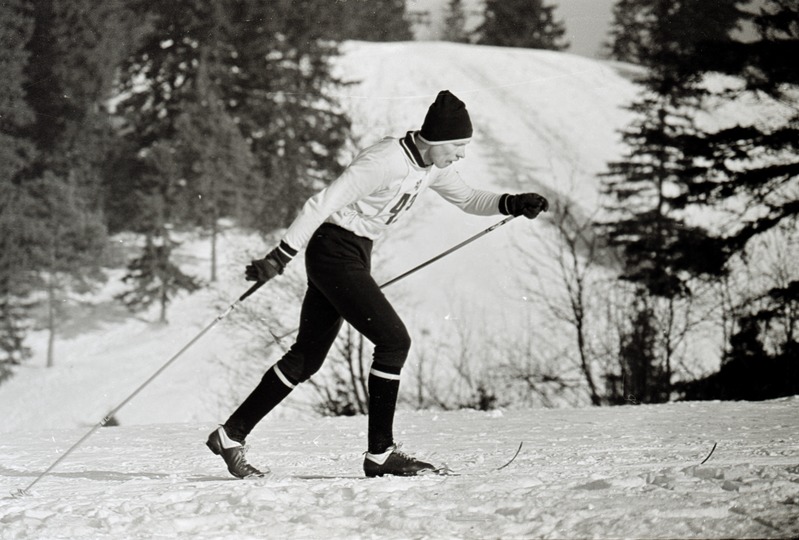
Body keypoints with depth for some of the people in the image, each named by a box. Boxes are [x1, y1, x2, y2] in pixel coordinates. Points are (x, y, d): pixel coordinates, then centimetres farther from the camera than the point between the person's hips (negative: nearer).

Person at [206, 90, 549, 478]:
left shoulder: (430, 166, 4)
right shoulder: (384, 163, -24)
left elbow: (467, 199, 18)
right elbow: (323, 203, -25)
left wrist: (512, 204, -1)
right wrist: (281, 257, -27)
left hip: (354, 256, 10)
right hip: (335, 253, -10)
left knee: (308, 356, 11)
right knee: (394, 341, -13)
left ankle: (230, 435, 18)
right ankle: (380, 454, -7)